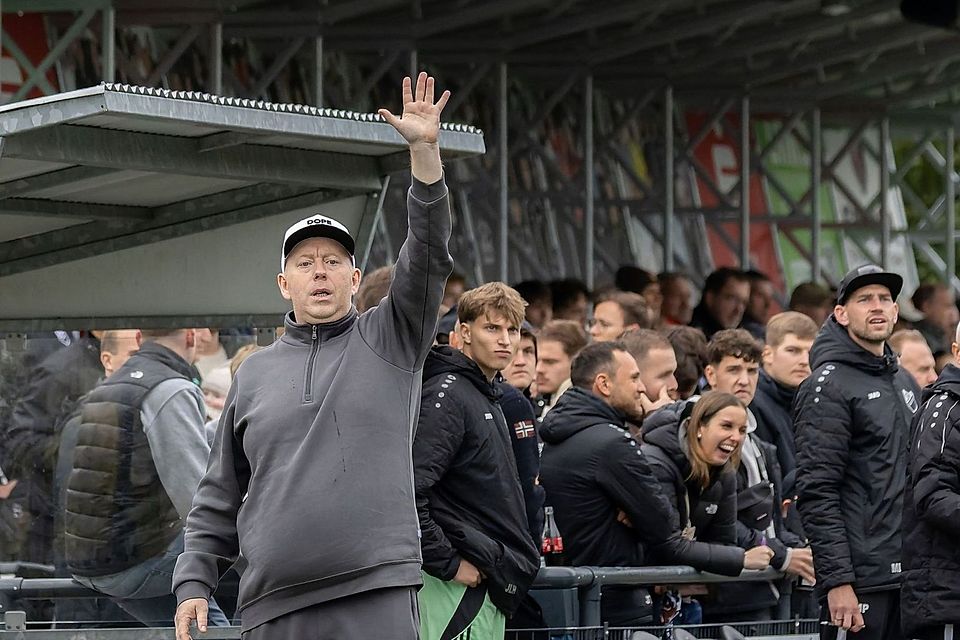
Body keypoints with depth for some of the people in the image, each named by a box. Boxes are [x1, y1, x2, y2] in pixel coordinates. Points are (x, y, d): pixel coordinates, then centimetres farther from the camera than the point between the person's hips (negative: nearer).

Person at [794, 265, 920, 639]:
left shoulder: (905, 384, 19)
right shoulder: (828, 386, -7)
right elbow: (816, 493, -14)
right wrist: (838, 581, -20)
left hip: (909, 576, 8)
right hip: (860, 582, -8)